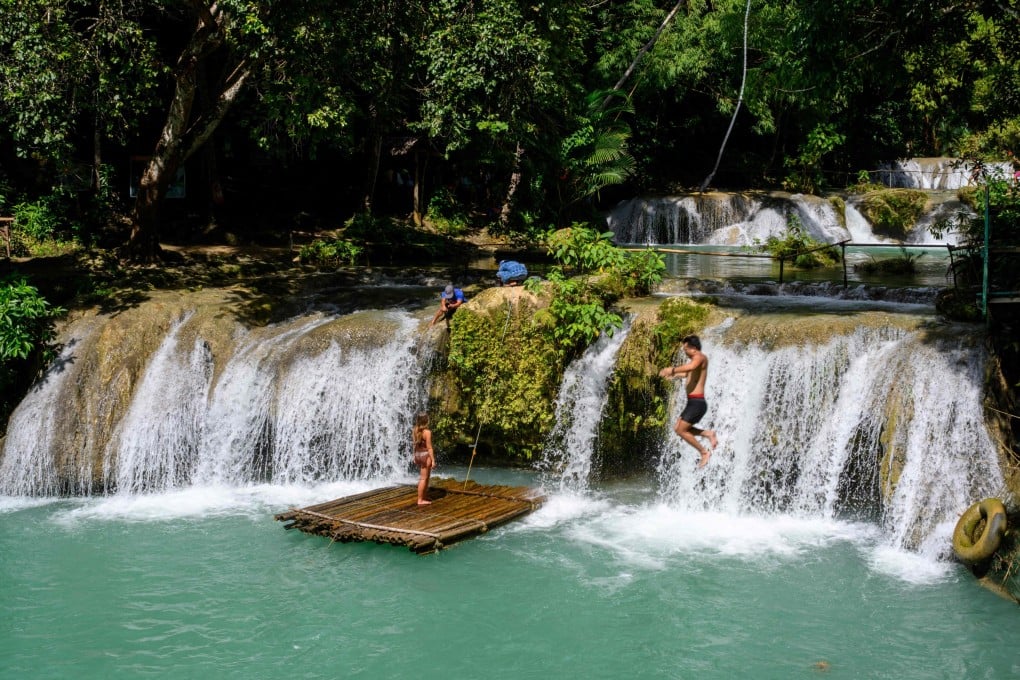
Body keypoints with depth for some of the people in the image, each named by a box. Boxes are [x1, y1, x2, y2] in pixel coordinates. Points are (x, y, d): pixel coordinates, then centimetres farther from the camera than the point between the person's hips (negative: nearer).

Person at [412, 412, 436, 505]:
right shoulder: (427, 432, -16)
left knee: (426, 477, 19)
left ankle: (424, 498, 25)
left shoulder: (415, 431, 6)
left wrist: (415, 457, 18)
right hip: (426, 455, -8)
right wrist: (433, 460, -14)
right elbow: (429, 447, -17)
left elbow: (415, 445, 11)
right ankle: (420, 500, 0)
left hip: (418, 455, 8)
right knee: (423, 478, -3)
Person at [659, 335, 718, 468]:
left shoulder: (700, 357, -12)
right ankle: (708, 433, 11)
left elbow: (691, 367, -37)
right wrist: (674, 375, 49)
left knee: (681, 430, -7)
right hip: (693, 402, 10)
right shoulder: (696, 360, 18)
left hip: (697, 402, -10)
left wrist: (673, 369, -37)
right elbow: (690, 373, 40)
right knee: (679, 428, 12)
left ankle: (704, 452, 1)